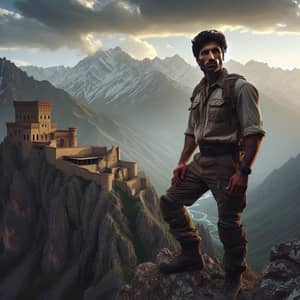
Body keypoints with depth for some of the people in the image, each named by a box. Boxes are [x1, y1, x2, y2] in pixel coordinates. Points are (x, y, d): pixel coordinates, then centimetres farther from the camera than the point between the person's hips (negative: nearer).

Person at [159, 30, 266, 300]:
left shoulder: (239, 87, -11)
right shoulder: (199, 91, 13)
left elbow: (255, 132, -16)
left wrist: (243, 171, -21)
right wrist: (182, 162, 11)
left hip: (227, 164, -8)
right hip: (201, 161, 8)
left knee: (229, 223, -1)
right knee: (170, 201, 10)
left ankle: (234, 277, 23)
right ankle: (191, 256, 23)